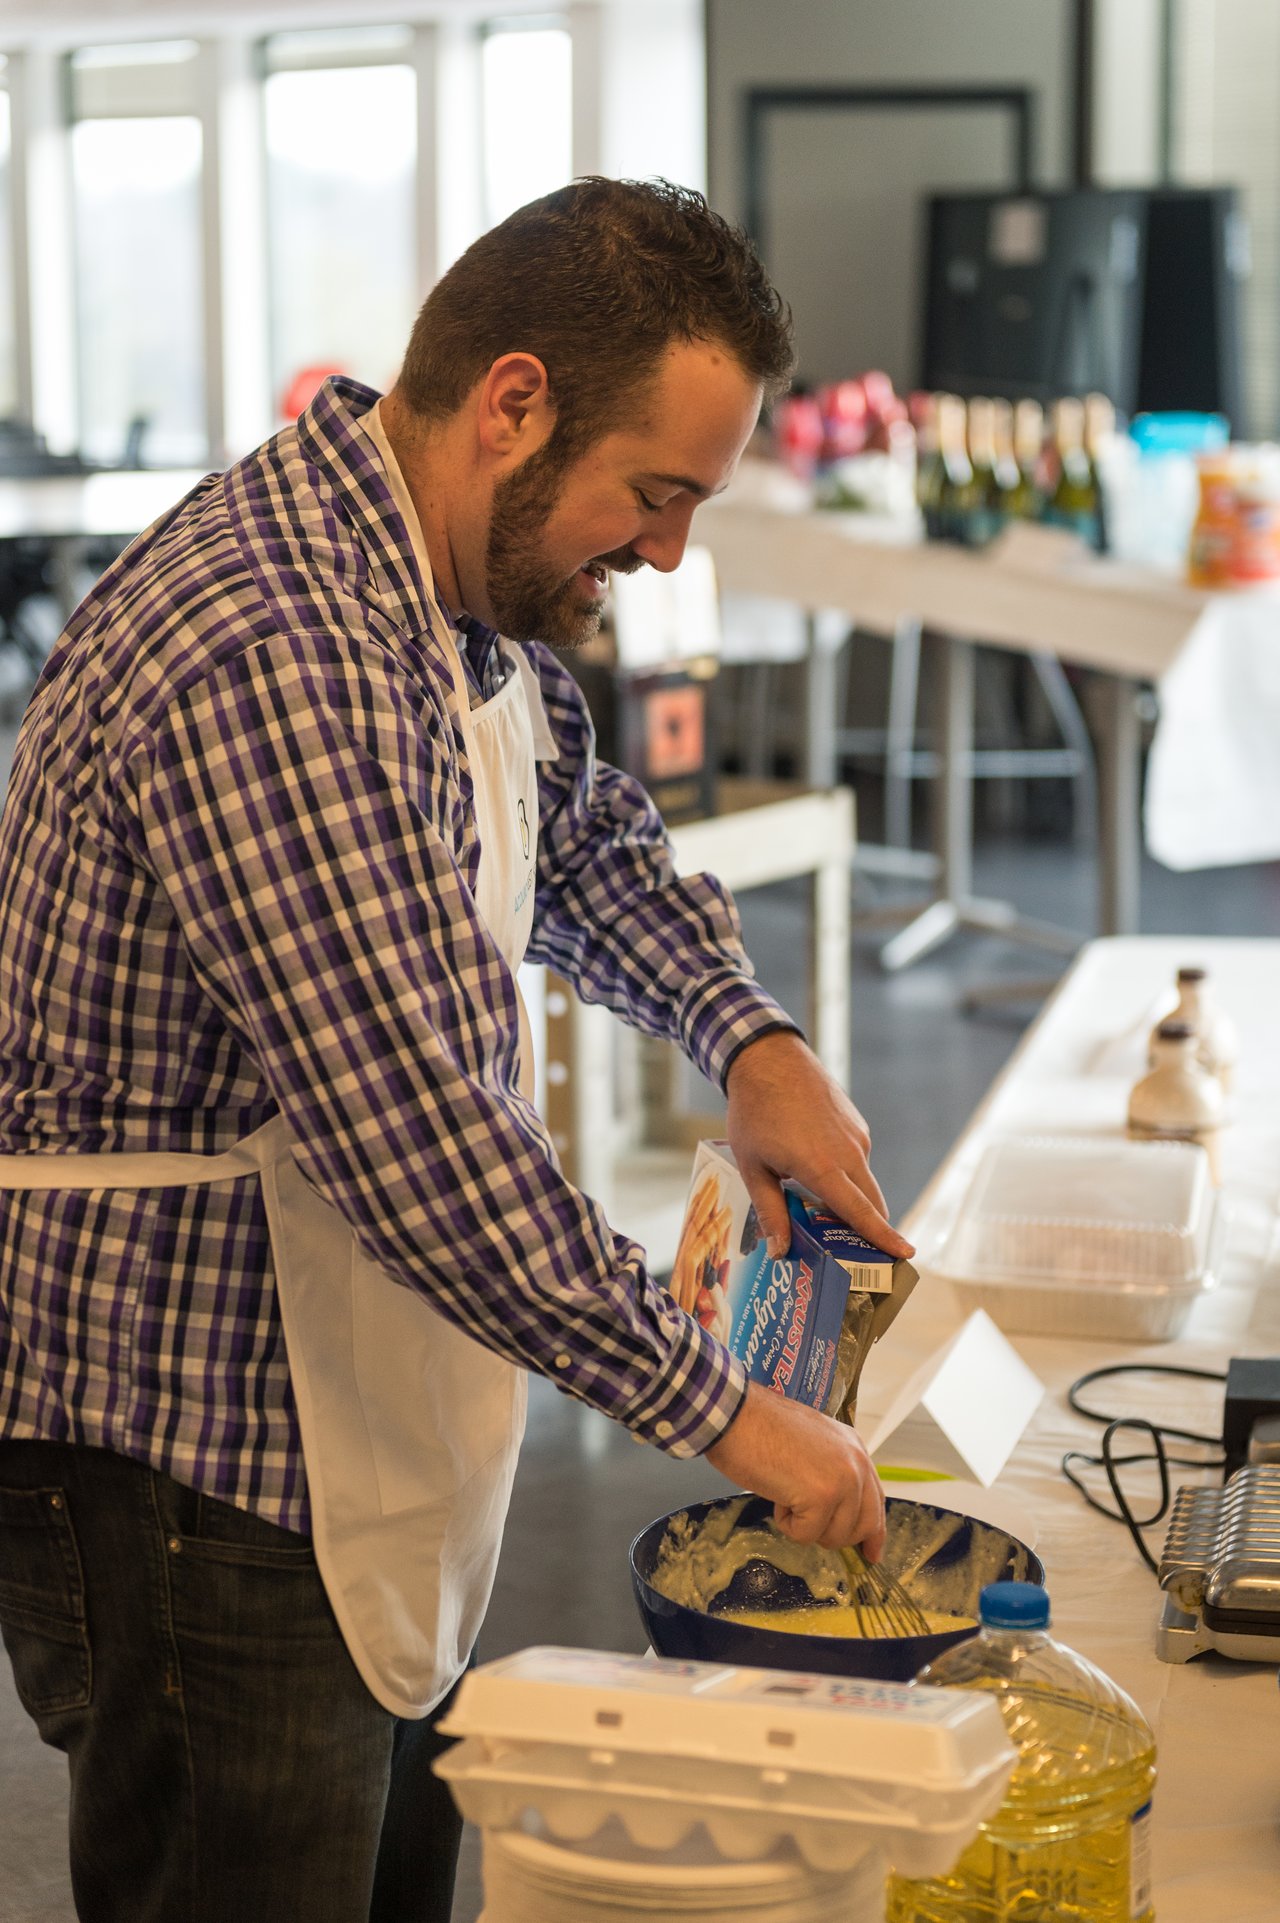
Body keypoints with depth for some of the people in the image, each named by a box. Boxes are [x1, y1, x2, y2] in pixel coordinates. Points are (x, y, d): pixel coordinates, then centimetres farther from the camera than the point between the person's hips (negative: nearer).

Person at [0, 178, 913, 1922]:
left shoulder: (463, 594, 4)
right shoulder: (263, 650, -28)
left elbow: (586, 839, 21)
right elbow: (409, 1125, -31)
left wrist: (747, 1037, 1)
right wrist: (718, 1408, -22)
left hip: (355, 1434, 10)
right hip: (184, 1463, -10)